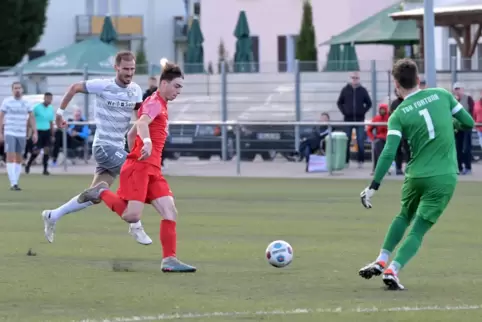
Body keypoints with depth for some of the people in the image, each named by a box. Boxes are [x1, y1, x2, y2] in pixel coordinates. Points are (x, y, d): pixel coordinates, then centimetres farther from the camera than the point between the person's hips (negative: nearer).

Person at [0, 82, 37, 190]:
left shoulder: (26, 103, 9)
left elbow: (31, 118, 10)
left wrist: (34, 133, 2)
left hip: (22, 134, 3)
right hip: (9, 133, -3)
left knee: (19, 159, 5)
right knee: (10, 157, -12)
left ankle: (16, 182, 10)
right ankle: (13, 183, -15)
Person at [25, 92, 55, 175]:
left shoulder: (51, 109, 8)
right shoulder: (37, 107, -7)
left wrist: (52, 135, 14)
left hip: (47, 131, 4)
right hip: (38, 131, -4)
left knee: (47, 150, -5)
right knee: (37, 151, -7)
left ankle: (45, 169, 0)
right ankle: (28, 165, 14)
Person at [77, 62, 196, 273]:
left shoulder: (161, 105, 23)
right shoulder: (155, 103, -7)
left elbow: (132, 132, 32)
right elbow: (142, 123, -30)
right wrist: (146, 142, -49)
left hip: (152, 168, 10)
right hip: (139, 167, -10)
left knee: (170, 213, -1)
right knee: (132, 215, -17)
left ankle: (169, 260, -3)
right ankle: (102, 192, 6)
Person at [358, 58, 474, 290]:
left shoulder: (399, 115, -4)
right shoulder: (442, 95, 0)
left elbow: (389, 153, -12)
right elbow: (469, 123, 6)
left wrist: (373, 186, -10)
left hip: (416, 176, 0)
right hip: (445, 178, 0)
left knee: (404, 217, 28)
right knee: (418, 229, 2)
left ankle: (381, 261, 19)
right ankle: (392, 270, -14)